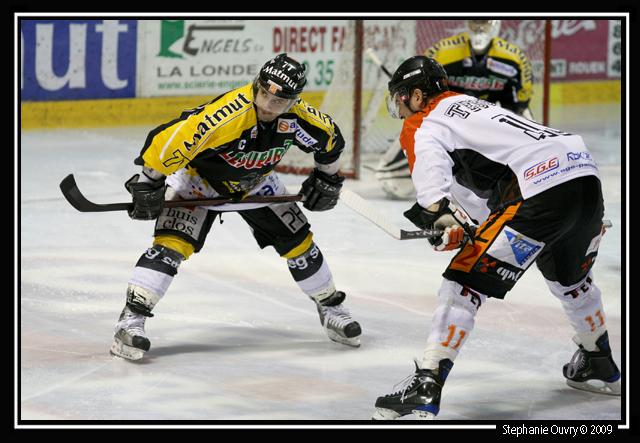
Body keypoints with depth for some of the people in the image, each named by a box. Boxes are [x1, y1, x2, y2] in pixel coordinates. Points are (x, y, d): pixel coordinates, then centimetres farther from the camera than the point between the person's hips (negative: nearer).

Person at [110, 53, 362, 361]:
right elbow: (172, 139, -36)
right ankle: (131, 320, -23)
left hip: (255, 182, 5)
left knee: (298, 242, 6)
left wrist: (328, 178, 9)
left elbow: (330, 137, 0)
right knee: (173, 243, -22)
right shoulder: (228, 113, -40)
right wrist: (148, 185, -27)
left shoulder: (298, 117, -23)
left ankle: (330, 308, 27)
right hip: (198, 176, -5)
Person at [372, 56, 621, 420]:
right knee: (570, 277, 34)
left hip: (541, 190, -8)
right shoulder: (472, 105, 31)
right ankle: (600, 367, 52)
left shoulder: (423, 126, 5)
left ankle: (426, 388, -17)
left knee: (467, 282, -7)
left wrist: (441, 216, -33)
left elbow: (430, 167, -18)